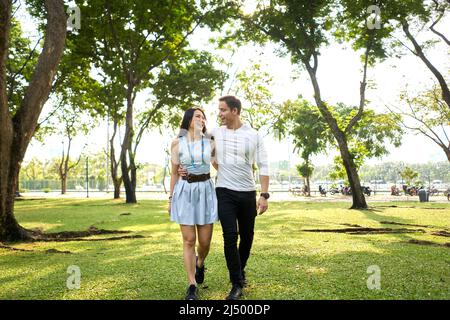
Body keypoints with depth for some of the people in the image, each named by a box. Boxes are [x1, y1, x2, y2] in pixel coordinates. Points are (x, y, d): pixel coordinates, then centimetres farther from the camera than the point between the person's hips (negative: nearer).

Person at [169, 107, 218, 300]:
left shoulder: (210, 143, 6)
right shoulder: (177, 143, 2)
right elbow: (174, 173, 7)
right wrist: (171, 198, 7)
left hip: (206, 191, 2)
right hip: (184, 192, -1)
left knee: (205, 241, 3)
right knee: (189, 240, -2)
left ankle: (200, 263, 38)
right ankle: (192, 286, 8)